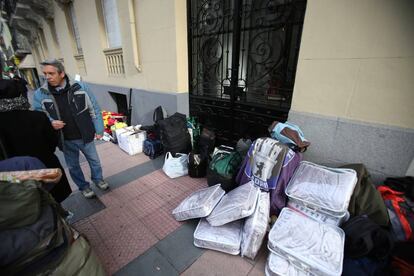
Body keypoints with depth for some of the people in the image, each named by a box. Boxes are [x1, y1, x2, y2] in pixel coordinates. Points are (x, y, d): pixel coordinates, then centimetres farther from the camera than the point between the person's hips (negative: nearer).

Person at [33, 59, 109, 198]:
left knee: (94, 160, 18)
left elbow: (94, 109, -5)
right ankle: (83, 186, 42)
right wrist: (50, 123, -19)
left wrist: (99, 129, -4)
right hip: (65, 140, 2)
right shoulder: (40, 94, -7)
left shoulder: (80, 87, -11)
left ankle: (98, 179, 45)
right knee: (73, 166, 18)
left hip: (85, 136, -1)